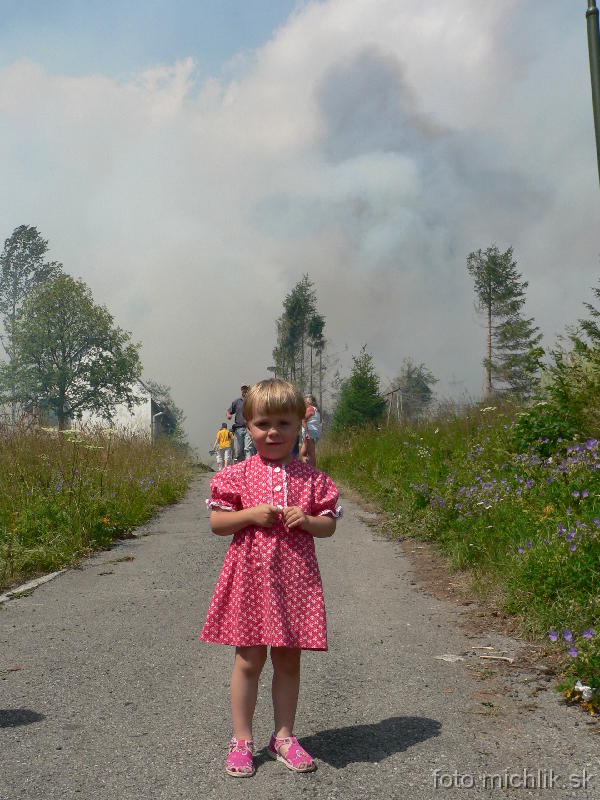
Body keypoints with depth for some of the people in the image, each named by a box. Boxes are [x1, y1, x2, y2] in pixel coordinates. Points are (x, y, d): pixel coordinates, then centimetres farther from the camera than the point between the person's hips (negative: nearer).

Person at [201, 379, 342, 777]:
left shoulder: (312, 477, 2)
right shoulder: (238, 474, -1)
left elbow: (329, 525, 6)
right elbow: (216, 523, -1)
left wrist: (307, 520, -14)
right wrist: (251, 514, -16)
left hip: (295, 578, 2)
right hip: (250, 575, -1)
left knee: (289, 660, 12)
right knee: (249, 659, 7)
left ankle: (284, 736, 29)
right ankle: (242, 739, 23)